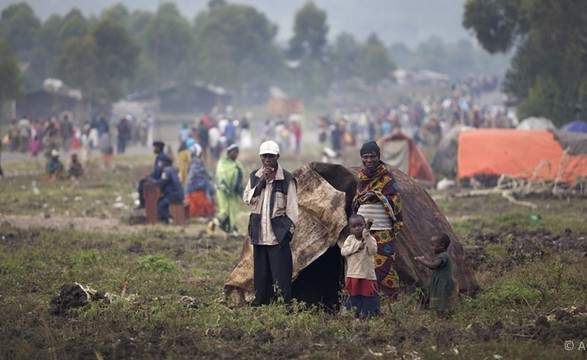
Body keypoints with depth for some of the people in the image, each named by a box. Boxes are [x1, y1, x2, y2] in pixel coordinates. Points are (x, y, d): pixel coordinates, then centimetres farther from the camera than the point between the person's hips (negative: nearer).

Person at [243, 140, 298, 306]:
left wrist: (290, 228, -6)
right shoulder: (254, 176, 9)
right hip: (259, 232, 4)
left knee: (281, 273, -6)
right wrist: (261, 182, -10)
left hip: (278, 233, -4)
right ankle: (260, 303, 16)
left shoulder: (287, 179, -4)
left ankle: (283, 303, -4)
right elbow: (247, 199, 0)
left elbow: (292, 207, -2)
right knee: (260, 272, 9)